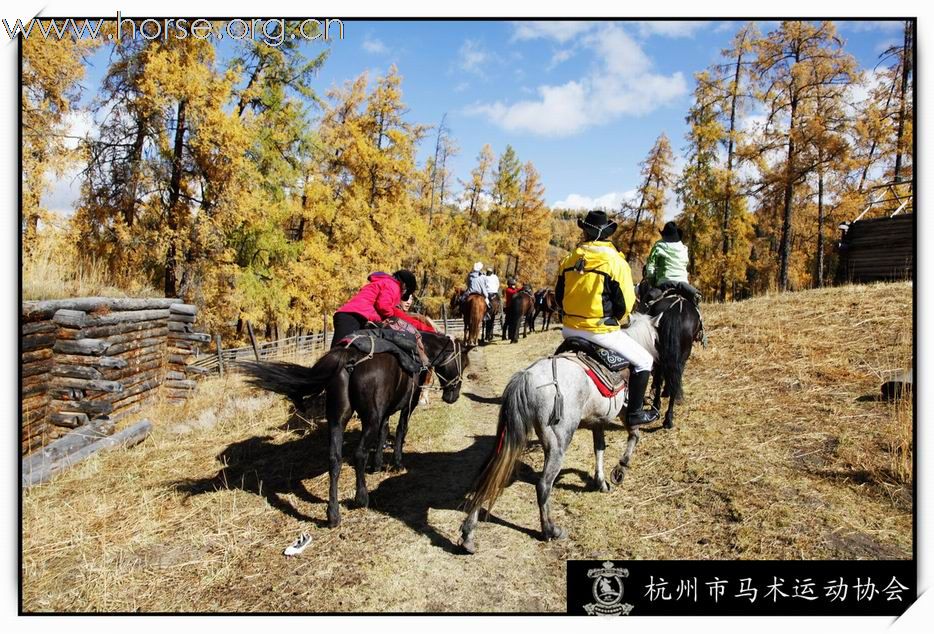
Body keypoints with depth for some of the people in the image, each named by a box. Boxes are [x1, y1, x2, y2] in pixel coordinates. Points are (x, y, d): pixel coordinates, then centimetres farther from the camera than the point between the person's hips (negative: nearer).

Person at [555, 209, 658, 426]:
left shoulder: (569, 260, 3)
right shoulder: (615, 261, -11)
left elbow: (559, 297, 10)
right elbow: (625, 304, -9)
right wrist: (614, 320, 9)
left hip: (570, 329, 5)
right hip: (601, 332, -5)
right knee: (643, 361, 14)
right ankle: (633, 413, 16)